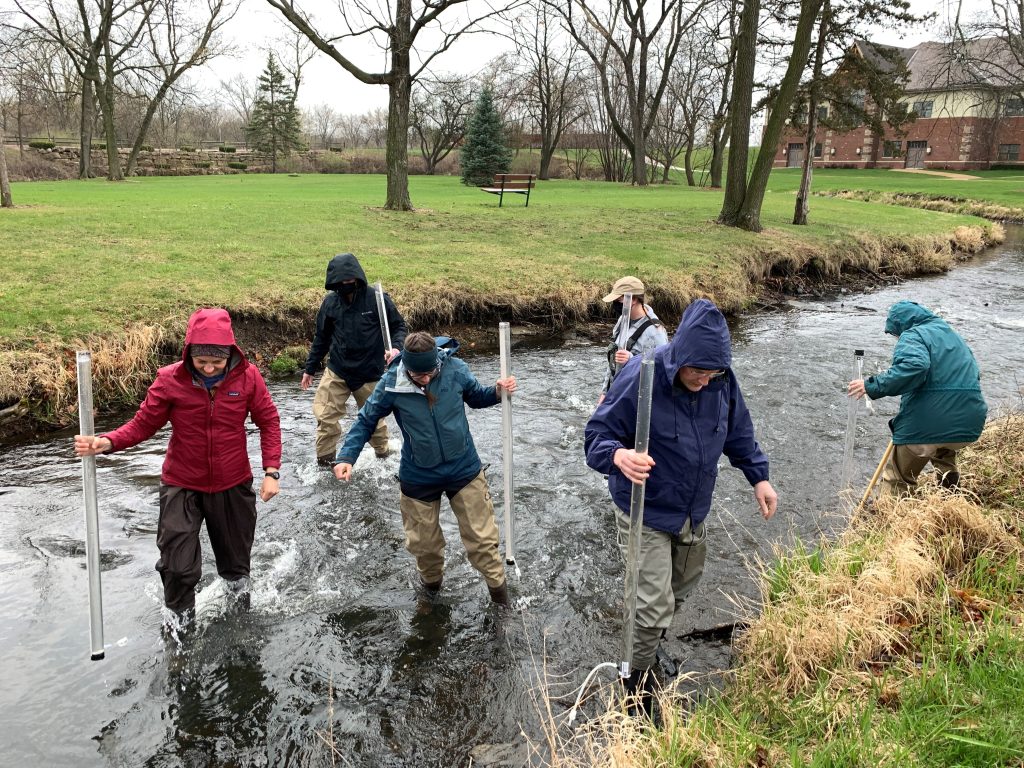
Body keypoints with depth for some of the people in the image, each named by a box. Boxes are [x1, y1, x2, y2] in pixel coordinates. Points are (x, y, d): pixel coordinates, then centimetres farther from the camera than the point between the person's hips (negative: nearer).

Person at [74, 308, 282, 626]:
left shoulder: (247, 376, -15)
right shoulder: (170, 379, -17)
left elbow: (269, 421, -5)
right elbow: (143, 424, -11)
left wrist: (272, 471, -11)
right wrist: (107, 442, -30)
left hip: (233, 486, 1)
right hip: (182, 486, -1)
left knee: (236, 561, 20)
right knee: (177, 567, 1)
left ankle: (241, 617, 52)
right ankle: (181, 622, 32)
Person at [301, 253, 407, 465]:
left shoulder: (377, 300, -13)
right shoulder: (330, 302, -3)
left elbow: (399, 326, -2)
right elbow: (321, 338, 9)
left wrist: (396, 347, -22)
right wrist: (310, 368, 13)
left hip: (369, 373, -2)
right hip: (336, 371, 2)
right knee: (325, 415, -6)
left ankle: (383, 455, 36)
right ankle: (325, 461, 10)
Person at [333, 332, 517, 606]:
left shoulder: (455, 369, -17)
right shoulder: (392, 384, -20)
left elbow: (477, 397, 3)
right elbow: (366, 420, -5)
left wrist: (497, 392, -18)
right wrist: (346, 457, -16)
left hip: (464, 470, 0)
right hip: (419, 477, 0)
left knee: (482, 537, 9)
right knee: (423, 542, 18)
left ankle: (498, 587, 33)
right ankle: (431, 580, 50)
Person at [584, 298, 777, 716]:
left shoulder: (721, 379, -11)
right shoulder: (639, 379, -29)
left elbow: (737, 432, 7)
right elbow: (596, 437, -24)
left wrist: (759, 476, 2)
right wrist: (619, 455, -45)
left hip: (693, 510, 7)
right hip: (646, 514, -6)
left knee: (682, 586, 25)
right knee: (655, 605, -8)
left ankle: (649, 642, 52)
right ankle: (637, 678, 19)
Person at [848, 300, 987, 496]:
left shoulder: (912, 336, -5)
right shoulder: (954, 336, 21)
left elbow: (913, 367, -26)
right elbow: (974, 375, 23)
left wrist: (872, 386, -24)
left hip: (927, 425, -8)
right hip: (969, 425, 8)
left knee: (897, 480, 7)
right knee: (943, 446, 41)